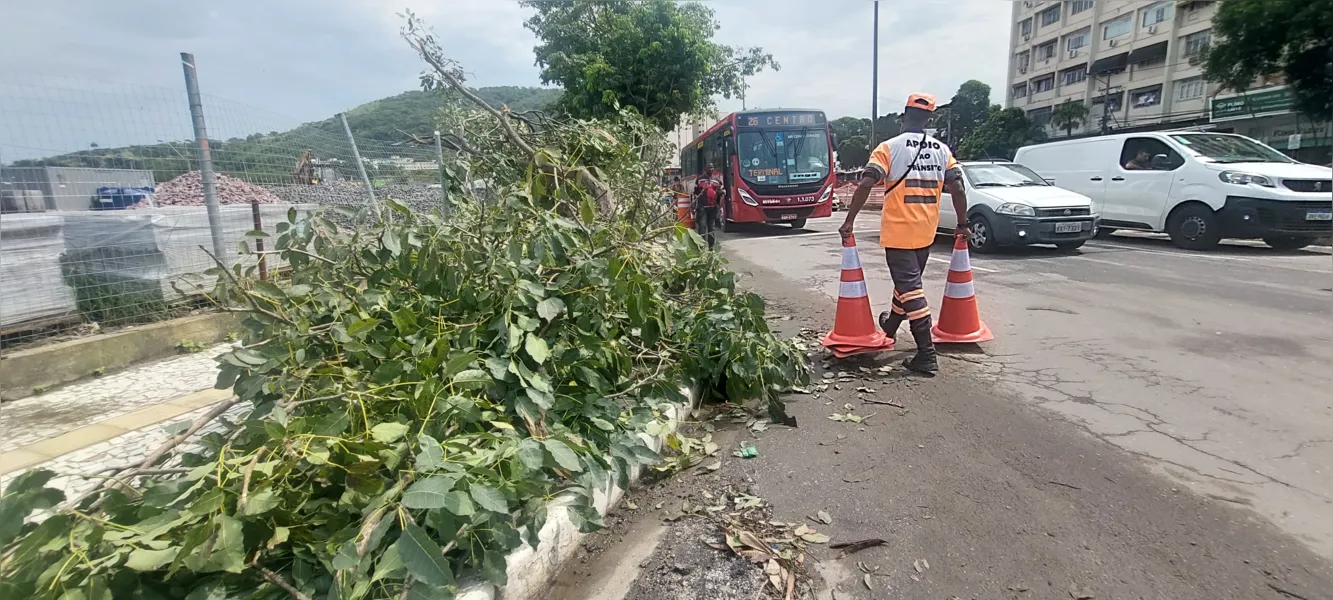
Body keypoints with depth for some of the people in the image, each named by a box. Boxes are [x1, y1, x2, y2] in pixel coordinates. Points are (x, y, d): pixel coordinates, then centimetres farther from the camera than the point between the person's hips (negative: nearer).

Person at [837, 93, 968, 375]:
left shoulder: (890, 147, -8)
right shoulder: (942, 150, 6)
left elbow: (866, 184, -17)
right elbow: (958, 189, 2)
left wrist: (849, 220, -12)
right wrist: (962, 224, 13)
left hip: (898, 231, -5)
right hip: (926, 232, 6)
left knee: (910, 288, -6)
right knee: (908, 281, 23)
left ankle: (927, 354, -9)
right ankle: (891, 325, 46)